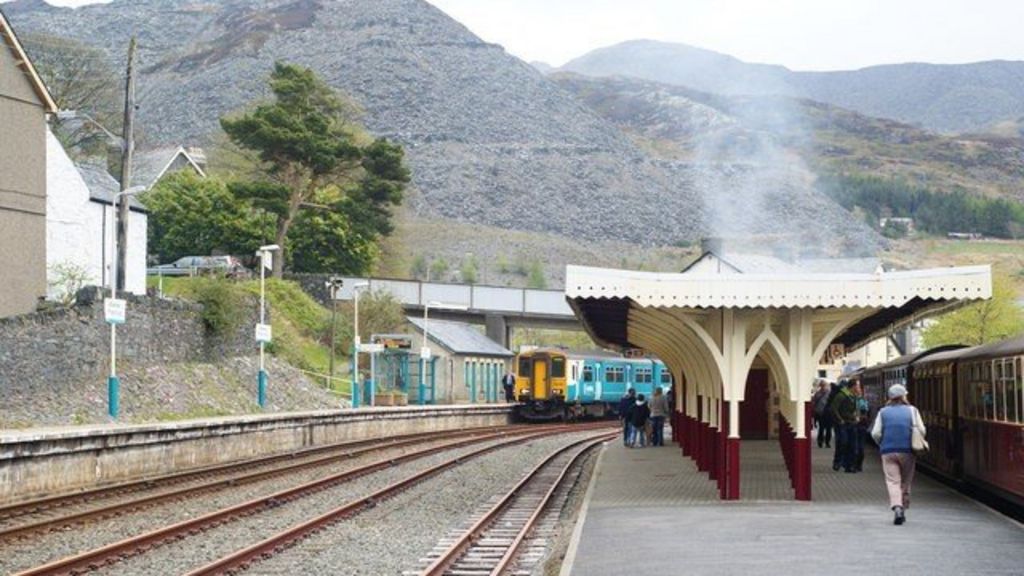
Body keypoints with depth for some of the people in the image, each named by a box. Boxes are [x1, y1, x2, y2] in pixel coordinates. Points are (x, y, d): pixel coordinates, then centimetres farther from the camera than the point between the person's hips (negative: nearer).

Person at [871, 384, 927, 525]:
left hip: (888, 451, 0)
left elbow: (875, 433, 0)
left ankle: (897, 507, -26)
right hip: (907, 450, 0)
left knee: (892, 481, -6)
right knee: (905, 483, 12)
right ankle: (903, 509, 17)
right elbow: (921, 430, -1)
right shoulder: (911, 410, 7)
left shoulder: (883, 412, 9)